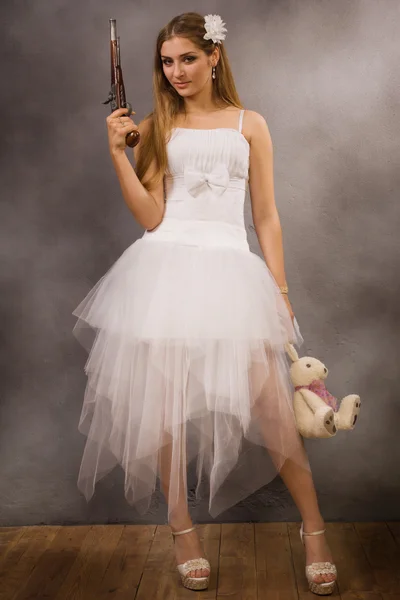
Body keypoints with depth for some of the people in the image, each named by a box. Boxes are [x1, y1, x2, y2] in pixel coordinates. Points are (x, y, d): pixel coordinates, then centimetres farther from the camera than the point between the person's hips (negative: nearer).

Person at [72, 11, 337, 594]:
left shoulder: (249, 125, 11)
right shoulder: (156, 128, 11)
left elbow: (266, 217, 9)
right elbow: (151, 217, 1)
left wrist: (281, 291, 4)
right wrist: (118, 153, -5)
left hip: (232, 268, -1)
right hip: (167, 268, 1)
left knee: (272, 401, -5)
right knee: (162, 399, 1)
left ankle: (314, 527, 11)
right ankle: (182, 527, 18)